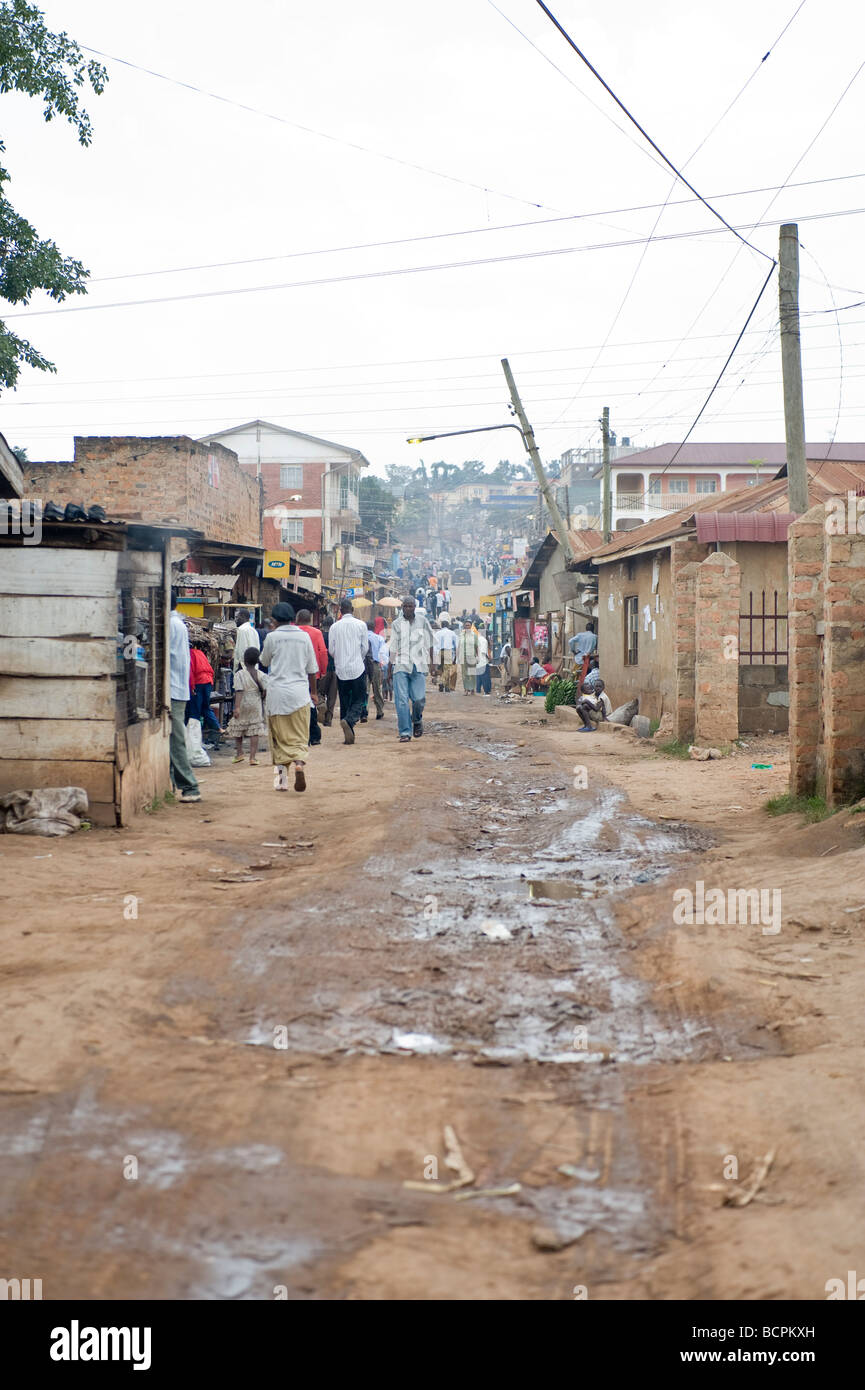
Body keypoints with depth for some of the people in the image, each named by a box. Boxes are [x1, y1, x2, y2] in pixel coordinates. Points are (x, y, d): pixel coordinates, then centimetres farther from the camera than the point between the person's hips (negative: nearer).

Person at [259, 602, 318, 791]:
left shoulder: (272, 637, -4)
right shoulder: (304, 636, 3)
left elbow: (264, 661, 12)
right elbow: (312, 669, 10)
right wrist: (313, 691, 21)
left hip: (277, 693, -1)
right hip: (300, 692, 1)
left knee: (279, 737, 8)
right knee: (300, 735, 5)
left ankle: (281, 778, 5)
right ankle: (299, 763, -22)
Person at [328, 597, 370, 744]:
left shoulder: (334, 627, 0)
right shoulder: (361, 625, -3)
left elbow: (331, 650, 3)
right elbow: (365, 647, 1)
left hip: (341, 670, 2)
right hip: (357, 669, -2)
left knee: (344, 702, 10)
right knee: (359, 700, 3)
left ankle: (348, 735, 7)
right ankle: (349, 720, -26)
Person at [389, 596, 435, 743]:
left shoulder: (422, 620, 6)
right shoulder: (396, 624, 6)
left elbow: (429, 642, 15)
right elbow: (393, 647, 10)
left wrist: (431, 660, 14)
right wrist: (390, 666, 9)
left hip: (418, 665, 0)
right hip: (401, 666, 0)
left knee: (419, 698, -9)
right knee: (401, 700, -8)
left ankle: (417, 720, 23)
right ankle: (405, 732, -4)